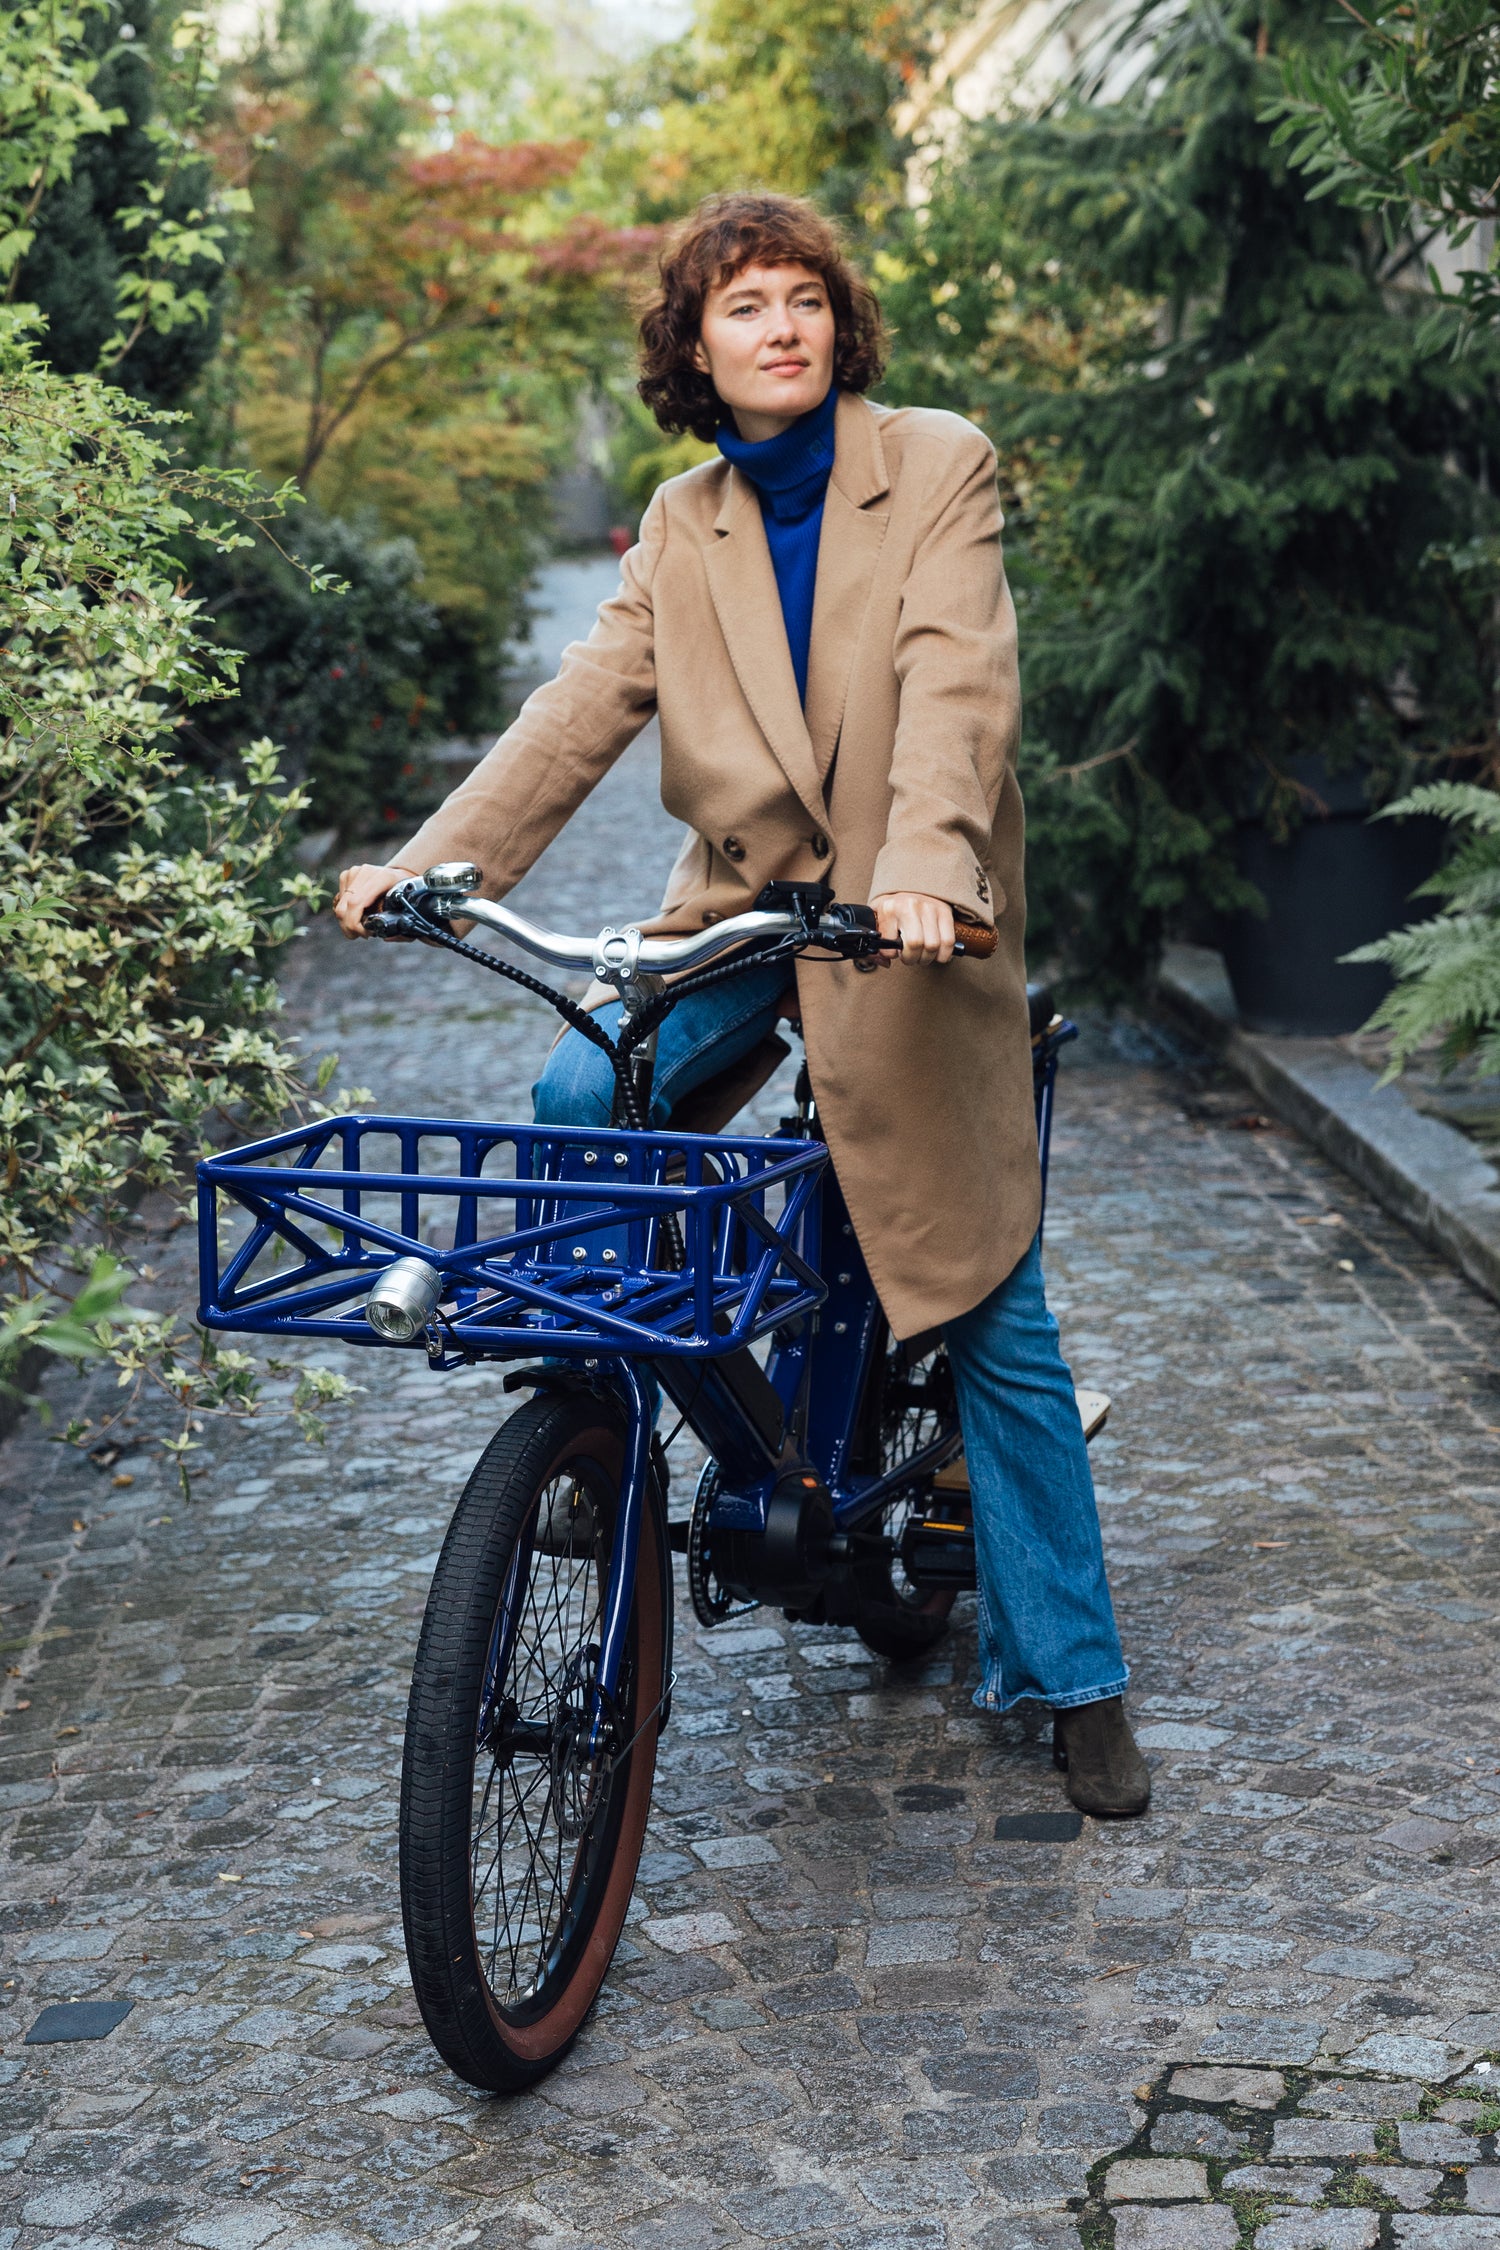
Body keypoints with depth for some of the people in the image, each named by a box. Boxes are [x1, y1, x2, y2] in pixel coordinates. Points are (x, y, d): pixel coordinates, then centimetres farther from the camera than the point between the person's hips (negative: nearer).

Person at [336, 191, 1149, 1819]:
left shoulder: (937, 466, -4)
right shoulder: (680, 528, 8)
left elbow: (955, 678, -19)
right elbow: (584, 708, 0)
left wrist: (921, 862, -36)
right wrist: (431, 858, -14)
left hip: (911, 931, -3)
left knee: (995, 1321, 0)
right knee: (571, 1108, -25)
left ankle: (1070, 1681, 13)